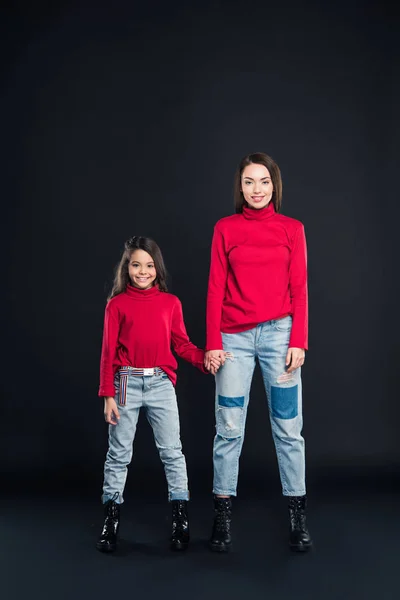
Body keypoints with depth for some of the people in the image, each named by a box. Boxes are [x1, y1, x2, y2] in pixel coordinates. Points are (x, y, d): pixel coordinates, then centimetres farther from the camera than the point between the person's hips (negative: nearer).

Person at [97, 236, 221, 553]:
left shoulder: (171, 303, 4)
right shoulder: (118, 304, 0)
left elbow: (182, 344, 7)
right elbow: (109, 352, -1)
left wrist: (205, 358, -13)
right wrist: (108, 395, -5)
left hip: (161, 383, 1)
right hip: (127, 382, -1)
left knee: (172, 450, 4)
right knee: (119, 452, 8)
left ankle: (181, 517, 13)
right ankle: (111, 519, 20)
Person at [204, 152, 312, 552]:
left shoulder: (292, 229, 7)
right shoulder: (225, 228, 6)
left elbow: (299, 290, 4)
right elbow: (216, 289, 3)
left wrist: (298, 341, -5)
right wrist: (213, 343, -3)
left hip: (279, 333, 0)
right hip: (234, 337, 0)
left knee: (288, 428, 5)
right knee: (228, 429, 2)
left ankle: (298, 516, 15)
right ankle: (222, 515, 13)